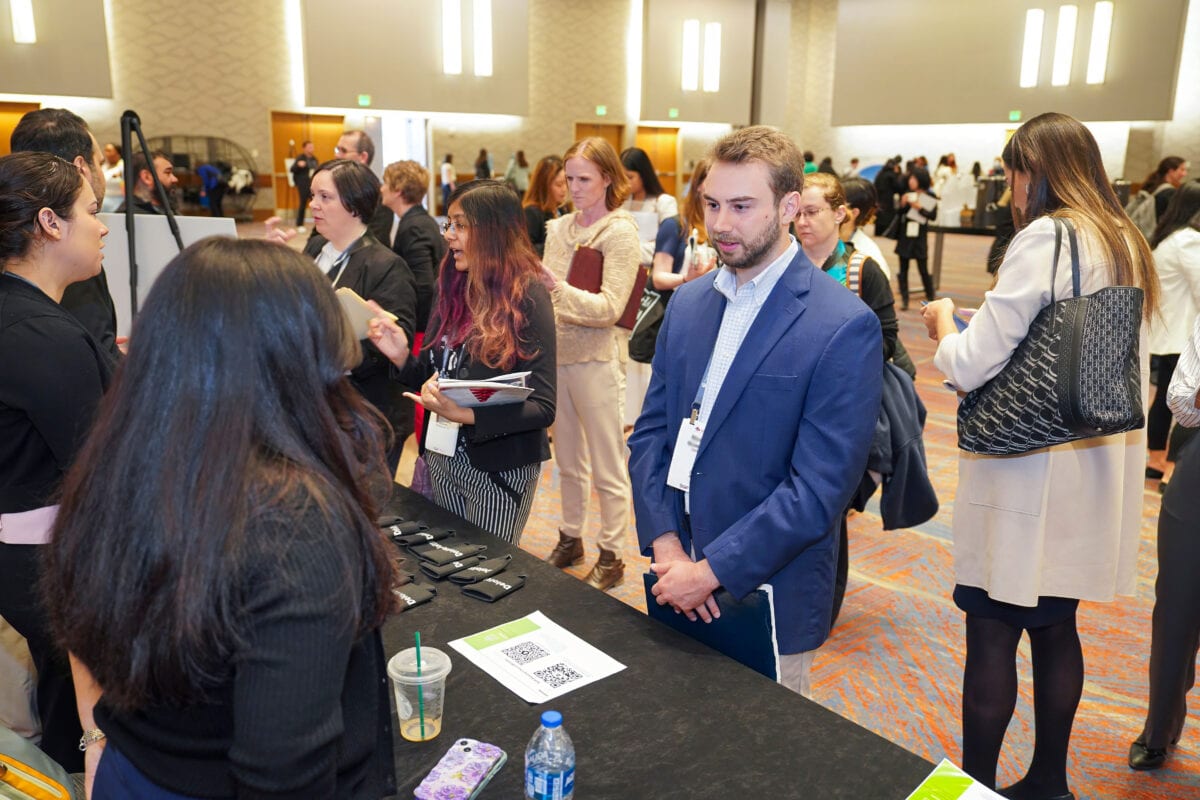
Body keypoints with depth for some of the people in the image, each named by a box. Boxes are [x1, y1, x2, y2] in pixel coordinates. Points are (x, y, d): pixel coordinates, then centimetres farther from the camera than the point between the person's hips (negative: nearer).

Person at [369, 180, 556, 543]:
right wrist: (403, 356, -8)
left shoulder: (526, 296, -13)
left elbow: (543, 407, -17)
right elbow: (441, 375, 10)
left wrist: (465, 414, -28)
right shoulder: (455, 287, 5)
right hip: (439, 457, 6)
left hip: (498, 468, -6)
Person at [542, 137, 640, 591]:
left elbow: (609, 308, -17)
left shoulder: (620, 231, -8)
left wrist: (556, 286, -28)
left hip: (597, 358, -6)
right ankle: (570, 539, 33)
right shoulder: (559, 228, 9)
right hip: (556, 353, 6)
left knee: (607, 469, 4)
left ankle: (611, 556, 18)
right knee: (567, 460, 18)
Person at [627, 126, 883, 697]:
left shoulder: (844, 327, -16)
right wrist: (665, 543, -7)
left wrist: (711, 571, -18)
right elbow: (650, 431, 6)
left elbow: (819, 488, -19)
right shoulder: (688, 301, 5)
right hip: (679, 585, 6)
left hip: (768, 595, -5)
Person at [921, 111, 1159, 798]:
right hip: (1095, 472, 9)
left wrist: (944, 327, 4)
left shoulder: (1045, 240, -15)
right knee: (1056, 627, 18)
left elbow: (973, 365, -19)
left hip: (1029, 472, -8)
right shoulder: (1126, 244, 11)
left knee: (993, 632, 2)